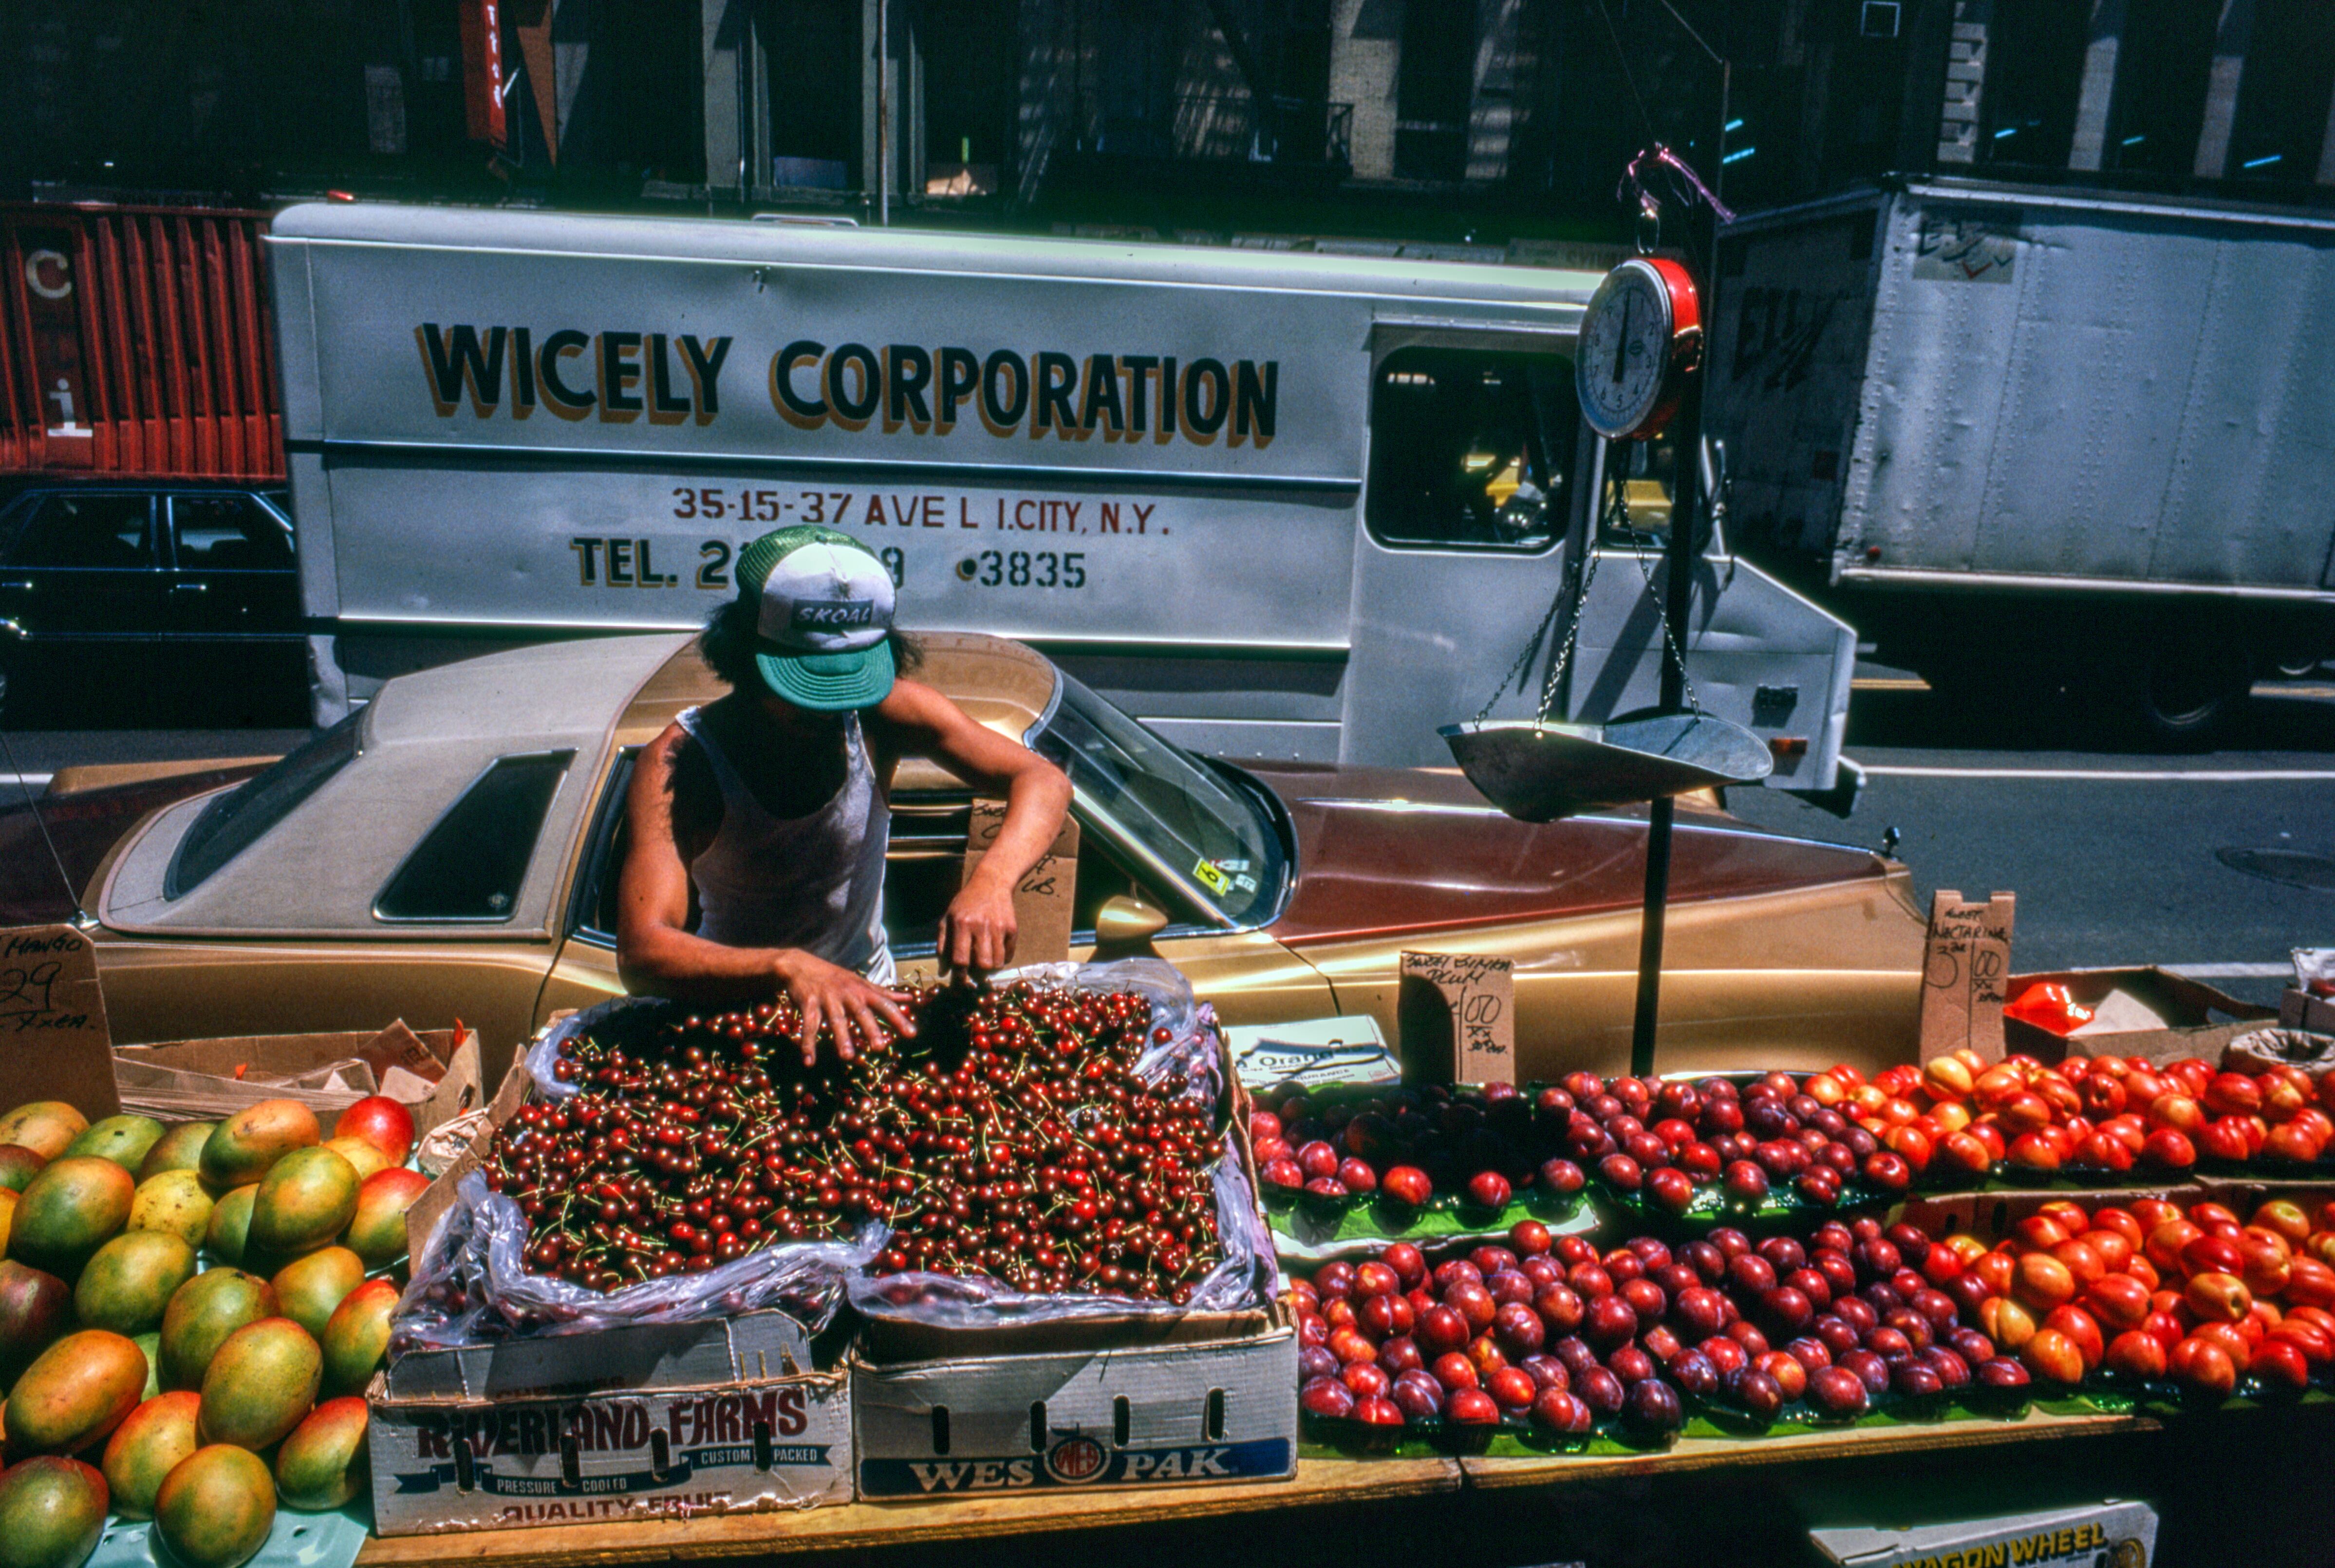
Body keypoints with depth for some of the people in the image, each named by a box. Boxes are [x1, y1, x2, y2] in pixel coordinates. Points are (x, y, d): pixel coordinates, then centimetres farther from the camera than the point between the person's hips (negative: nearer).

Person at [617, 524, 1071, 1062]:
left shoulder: (883, 713, -16)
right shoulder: (678, 764, -24)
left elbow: (1043, 781, -20)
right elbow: (641, 954, -35)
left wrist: (991, 881, -41)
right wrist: (787, 968, -53)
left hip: (866, 997, 2)